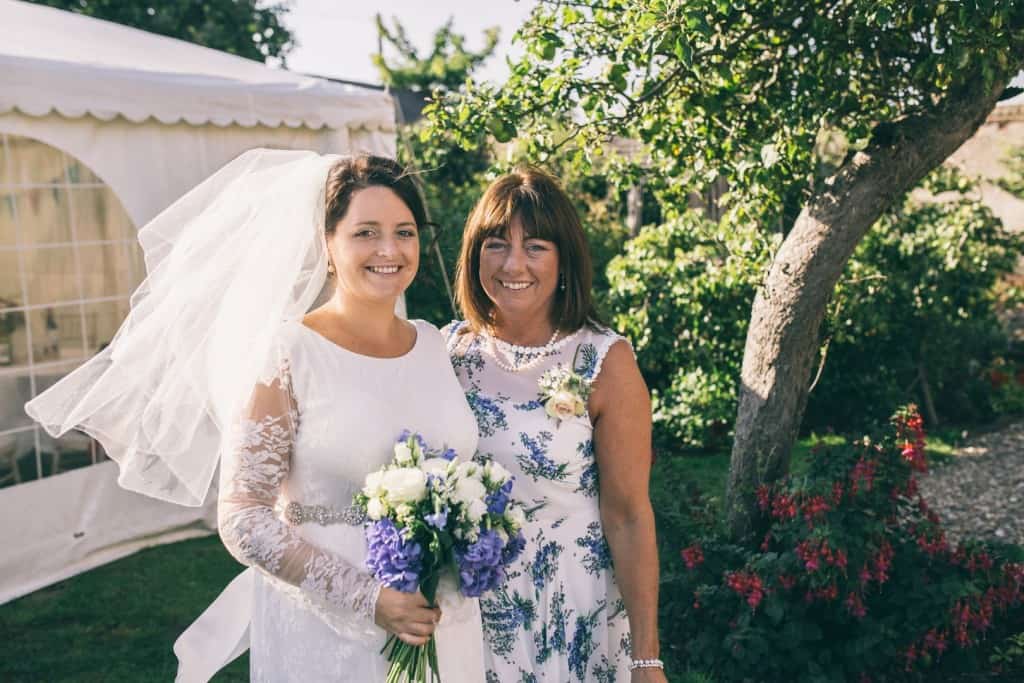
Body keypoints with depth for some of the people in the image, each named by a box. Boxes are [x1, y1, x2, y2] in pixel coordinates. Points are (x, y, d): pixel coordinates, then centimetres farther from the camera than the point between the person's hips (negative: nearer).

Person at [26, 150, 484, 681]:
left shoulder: (436, 345, 3)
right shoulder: (288, 354, -12)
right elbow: (242, 518, -15)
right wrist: (366, 597, -20)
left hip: (444, 620, 5)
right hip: (327, 628, -5)